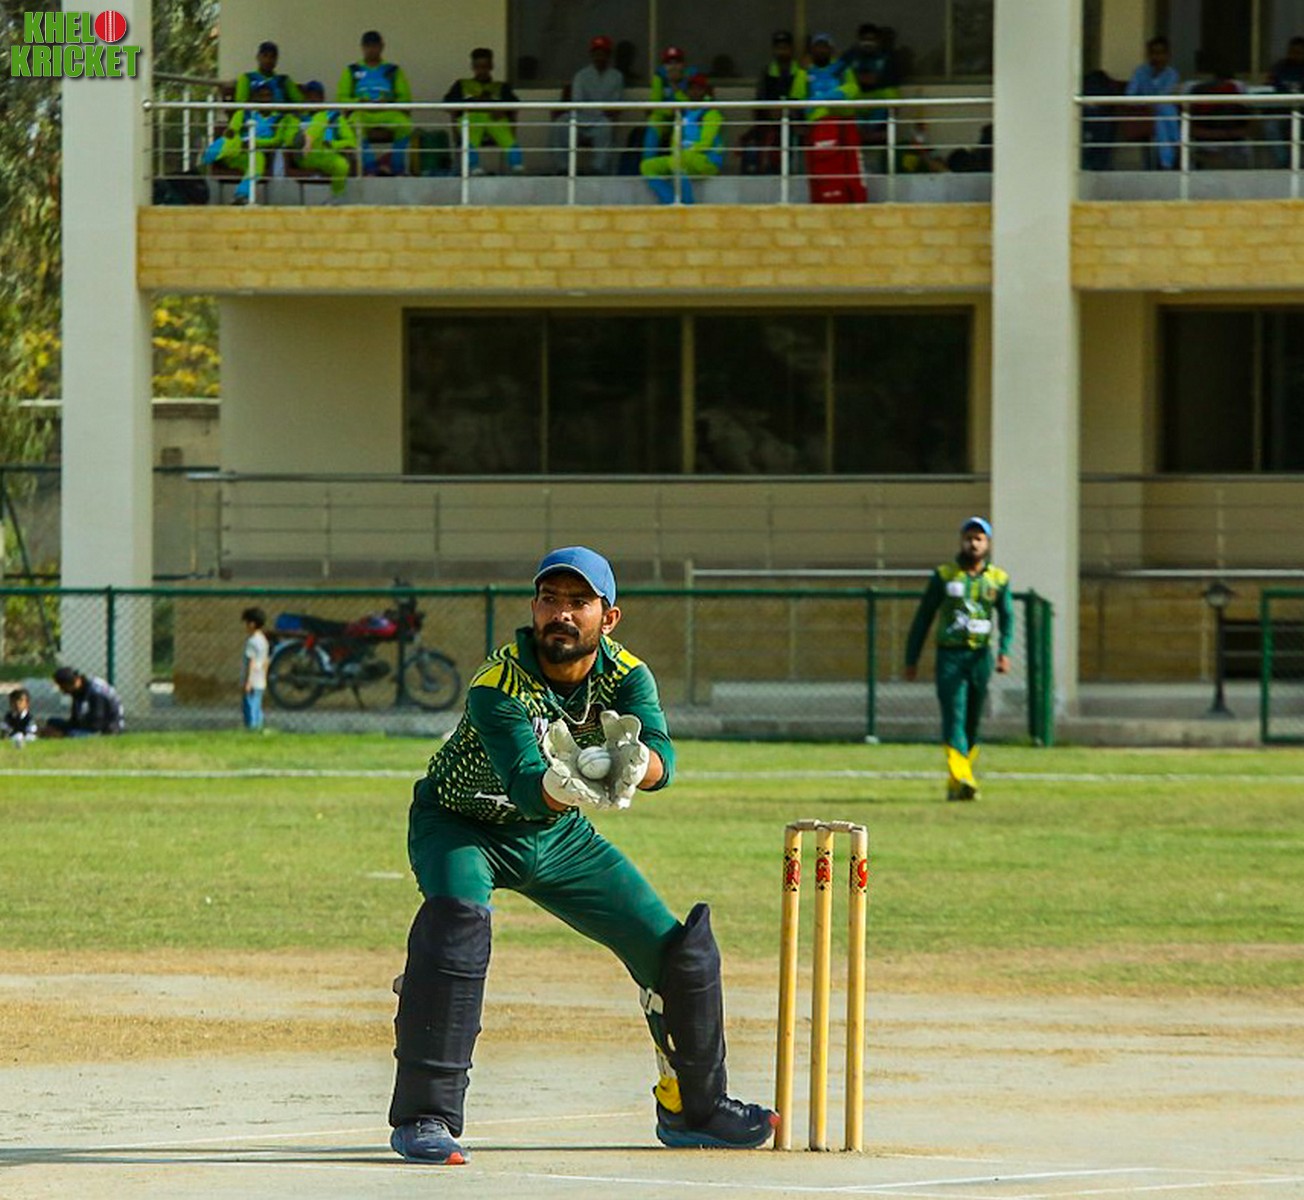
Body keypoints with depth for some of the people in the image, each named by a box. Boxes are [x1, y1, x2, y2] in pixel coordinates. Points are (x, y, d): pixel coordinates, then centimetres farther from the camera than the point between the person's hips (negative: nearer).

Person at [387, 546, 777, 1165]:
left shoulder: (625, 674, -16)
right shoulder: (497, 686, -30)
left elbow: (662, 758, -33)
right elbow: (524, 783, -43)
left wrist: (634, 764, -57)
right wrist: (563, 783, -66)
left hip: (557, 835, 5)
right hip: (459, 824, -5)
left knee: (679, 948, 3)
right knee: (458, 916, -36)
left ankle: (693, 1107, 27)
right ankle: (423, 1116, -31)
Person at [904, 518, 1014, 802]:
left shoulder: (998, 580, 8)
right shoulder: (944, 576, 4)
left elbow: (1007, 618, 1)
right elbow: (923, 618, 8)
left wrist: (1004, 652, -16)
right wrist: (911, 659, 6)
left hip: (980, 656, 2)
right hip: (950, 654, -2)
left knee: (973, 722, 5)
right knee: (954, 715, -16)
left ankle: (956, 785, 16)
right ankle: (960, 779, -29)